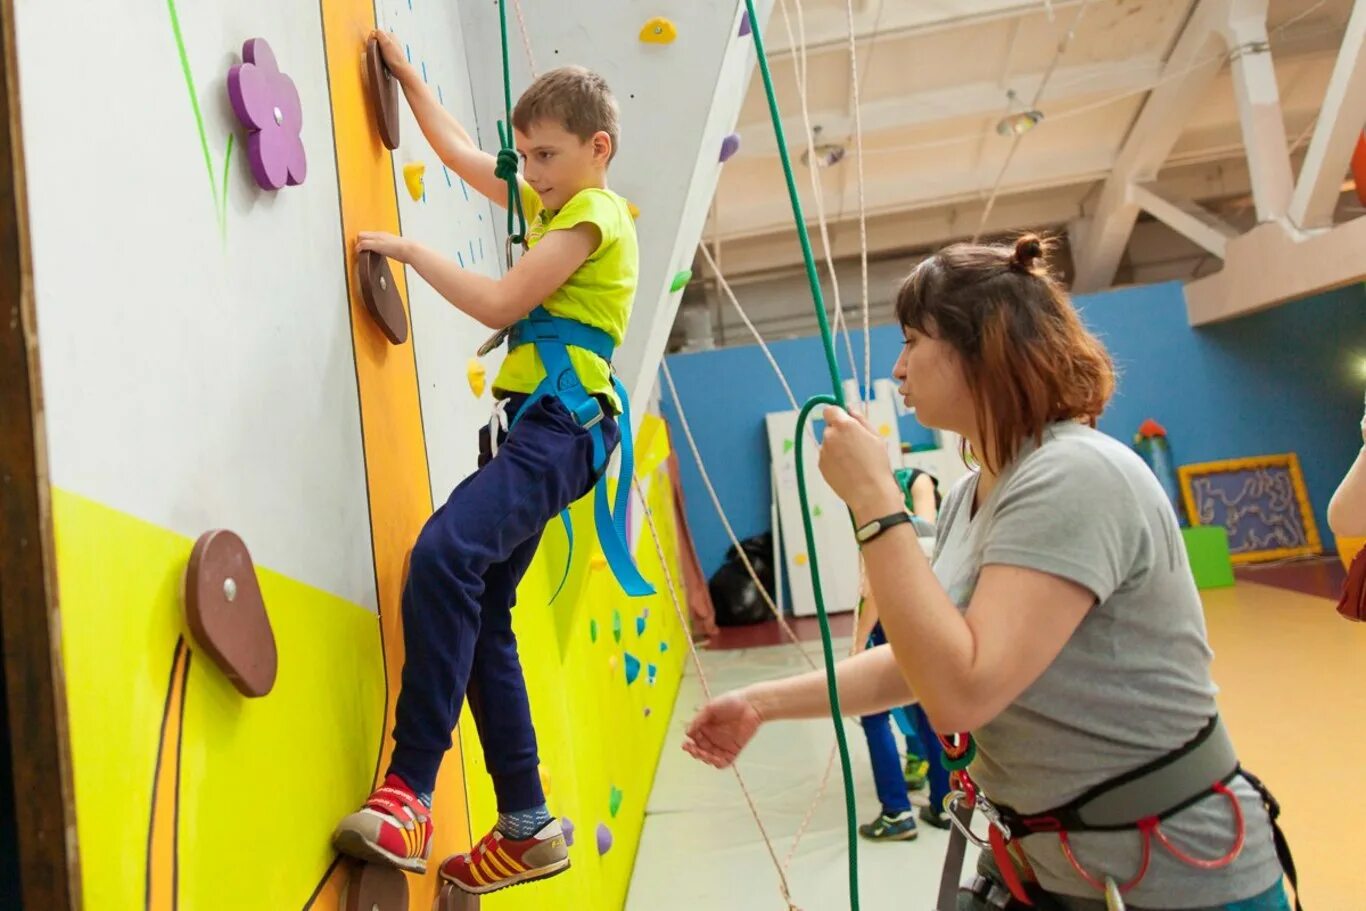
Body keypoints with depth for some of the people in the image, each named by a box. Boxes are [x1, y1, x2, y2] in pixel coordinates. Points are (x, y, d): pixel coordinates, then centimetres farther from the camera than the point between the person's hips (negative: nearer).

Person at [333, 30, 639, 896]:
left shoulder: (594, 213, -3)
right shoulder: (550, 204, 23)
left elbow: (499, 303, -12)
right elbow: (458, 149, 34)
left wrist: (409, 249, -4)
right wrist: (407, 73, 34)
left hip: (562, 425, -10)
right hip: (531, 423, 10)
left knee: (445, 553, -32)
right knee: (480, 613, 5)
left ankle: (410, 789, -27)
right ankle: (528, 827, 11)